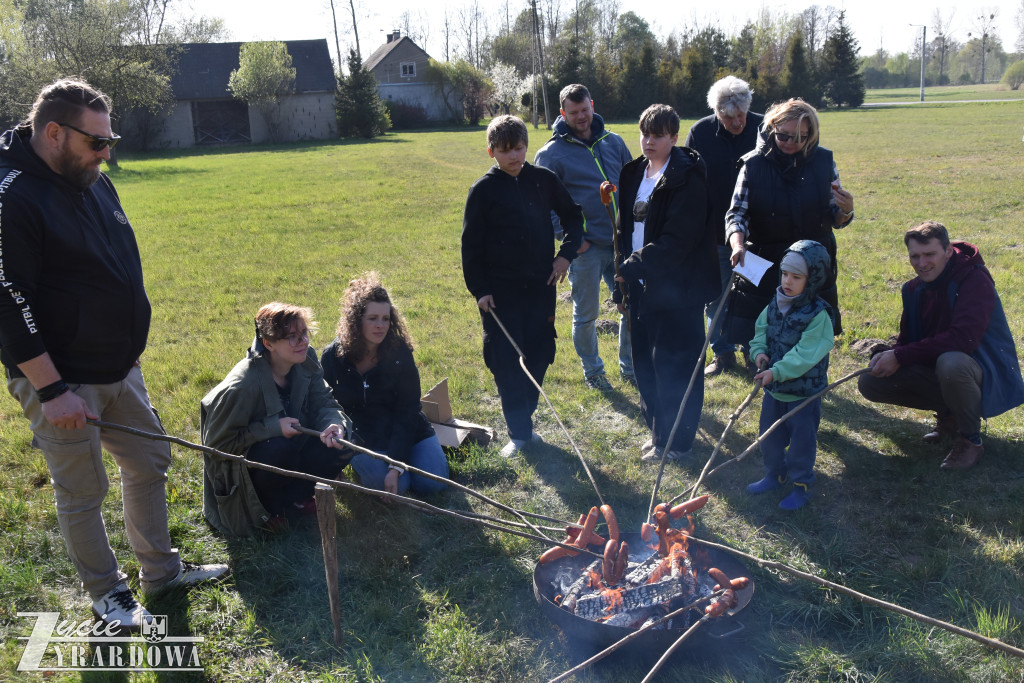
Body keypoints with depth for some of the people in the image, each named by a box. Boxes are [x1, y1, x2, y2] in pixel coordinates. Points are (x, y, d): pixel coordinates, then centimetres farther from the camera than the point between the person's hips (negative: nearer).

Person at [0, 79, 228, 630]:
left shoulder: (95, 182, 7)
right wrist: (52, 389, -22)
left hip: (121, 369, 8)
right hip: (60, 380, -8)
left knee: (149, 464, 17)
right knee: (82, 493, 8)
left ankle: (161, 570, 35)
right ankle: (107, 592, 28)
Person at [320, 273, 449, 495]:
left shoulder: (399, 352, -14)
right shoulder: (332, 356, -11)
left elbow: (407, 412, -15)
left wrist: (395, 465, -24)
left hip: (406, 429, 1)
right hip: (361, 438, -1)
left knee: (431, 483, -17)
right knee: (398, 486, -25)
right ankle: (359, 464, 8)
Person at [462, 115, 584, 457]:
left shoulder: (544, 179, 3)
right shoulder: (483, 190, -4)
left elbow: (572, 214, 17)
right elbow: (470, 245, -2)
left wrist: (566, 253, 5)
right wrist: (479, 289, -7)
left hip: (540, 286, 3)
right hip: (500, 290, -3)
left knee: (539, 355, 9)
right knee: (506, 361, -1)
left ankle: (524, 418, 27)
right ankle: (519, 432, 10)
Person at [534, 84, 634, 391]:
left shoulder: (614, 142, 9)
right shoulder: (551, 153, -5)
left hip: (621, 242, 4)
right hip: (585, 248, -4)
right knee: (586, 315, 7)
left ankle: (629, 366, 29)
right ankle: (592, 370, 28)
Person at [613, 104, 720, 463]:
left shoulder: (687, 178, -14)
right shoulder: (634, 173, 11)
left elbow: (677, 241, -21)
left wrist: (632, 267, -19)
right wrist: (624, 280, 11)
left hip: (677, 289, -8)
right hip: (642, 285, 8)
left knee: (674, 366, 3)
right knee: (645, 364, 14)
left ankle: (675, 442, 18)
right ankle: (659, 432, 32)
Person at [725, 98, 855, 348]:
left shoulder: (824, 161, 1)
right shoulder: (754, 164, -5)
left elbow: (835, 220, 8)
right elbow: (737, 213, -8)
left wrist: (846, 211, -15)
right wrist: (737, 245, -27)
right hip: (764, 268, -2)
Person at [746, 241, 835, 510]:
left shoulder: (818, 315, -20)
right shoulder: (775, 305, 0)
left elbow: (804, 355, -25)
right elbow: (760, 332, 10)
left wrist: (777, 372, -30)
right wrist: (759, 352, -10)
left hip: (804, 391, -6)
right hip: (773, 388, 6)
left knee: (801, 440, 8)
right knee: (770, 435, 19)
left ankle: (801, 485, 25)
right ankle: (775, 475, 39)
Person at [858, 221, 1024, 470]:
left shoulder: (975, 279, -19)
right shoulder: (915, 289, 3)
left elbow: (963, 338, -32)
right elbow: (908, 338, 7)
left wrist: (900, 356, -30)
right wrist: (888, 354, -18)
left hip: (984, 372, -7)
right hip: (935, 371, 7)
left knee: (951, 362, -42)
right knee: (870, 383, -7)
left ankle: (970, 439, -15)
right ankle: (947, 415, 12)